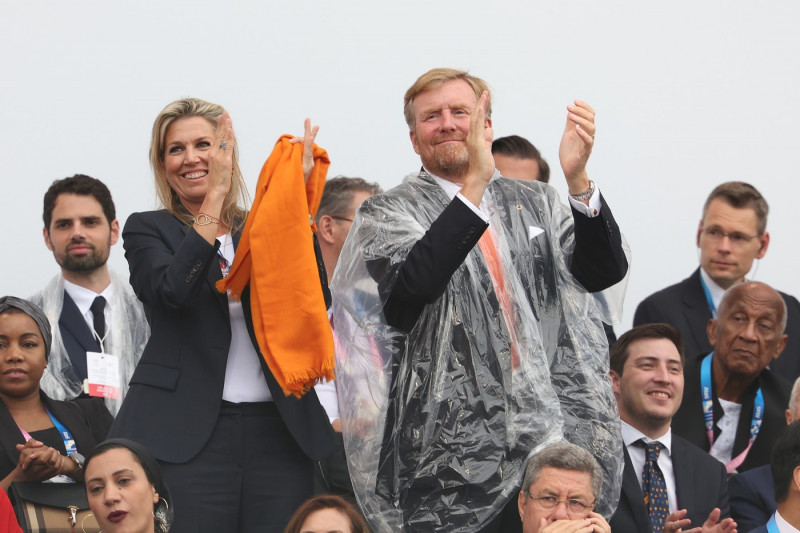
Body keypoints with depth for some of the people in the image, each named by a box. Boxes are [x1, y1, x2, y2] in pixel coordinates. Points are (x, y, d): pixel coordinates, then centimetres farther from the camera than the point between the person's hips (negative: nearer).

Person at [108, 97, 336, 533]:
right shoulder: (147, 230, 9)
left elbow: (314, 297, -1)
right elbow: (174, 290, -13)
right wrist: (215, 195, -14)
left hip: (277, 431, 3)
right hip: (187, 434, -3)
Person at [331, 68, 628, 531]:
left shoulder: (536, 203, 15)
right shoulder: (389, 213, 2)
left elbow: (604, 272, 0)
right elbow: (407, 289, -19)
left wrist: (577, 179, -16)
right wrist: (474, 188, -25)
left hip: (552, 436, 3)